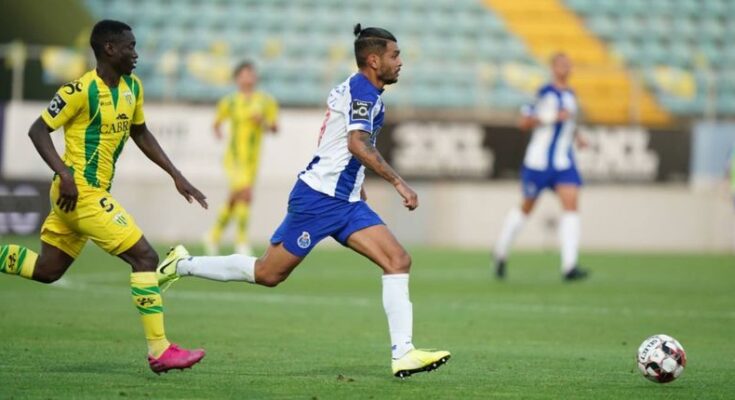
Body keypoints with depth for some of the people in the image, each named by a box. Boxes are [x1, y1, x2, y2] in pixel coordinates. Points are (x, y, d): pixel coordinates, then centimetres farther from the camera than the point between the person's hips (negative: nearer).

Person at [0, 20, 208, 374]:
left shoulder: (132, 87, 8)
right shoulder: (81, 90, -16)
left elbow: (140, 133, 22)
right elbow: (38, 130, -13)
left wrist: (176, 176, 16)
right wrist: (65, 174, -24)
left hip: (94, 191, 9)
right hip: (80, 192, -9)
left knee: (46, 270, 15)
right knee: (145, 257, -11)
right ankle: (159, 352, -8)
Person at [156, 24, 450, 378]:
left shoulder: (355, 89, 16)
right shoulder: (363, 90, -14)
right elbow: (358, 144, -28)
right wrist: (397, 182, -29)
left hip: (344, 201, 10)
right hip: (319, 199, -10)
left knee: (398, 261, -5)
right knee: (267, 273, -3)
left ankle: (403, 353, -13)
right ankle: (182, 265, 14)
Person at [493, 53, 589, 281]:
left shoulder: (571, 95, 12)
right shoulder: (545, 93, -10)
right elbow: (524, 123, -15)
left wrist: (576, 136, 15)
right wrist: (552, 117, -23)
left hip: (564, 163, 5)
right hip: (539, 161, -5)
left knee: (571, 205, -13)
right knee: (526, 208, 8)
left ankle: (569, 266, -20)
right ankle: (501, 253, 32)